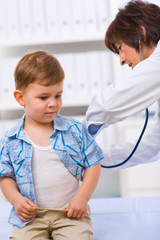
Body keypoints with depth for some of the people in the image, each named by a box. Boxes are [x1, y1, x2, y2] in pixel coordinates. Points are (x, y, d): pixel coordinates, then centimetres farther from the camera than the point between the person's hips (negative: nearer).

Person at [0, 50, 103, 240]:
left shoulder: (75, 130, 1)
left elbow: (93, 164, 5)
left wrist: (82, 197, -6)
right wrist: (16, 199, -9)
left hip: (70, 212, 0)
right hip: (30, 216, 1)